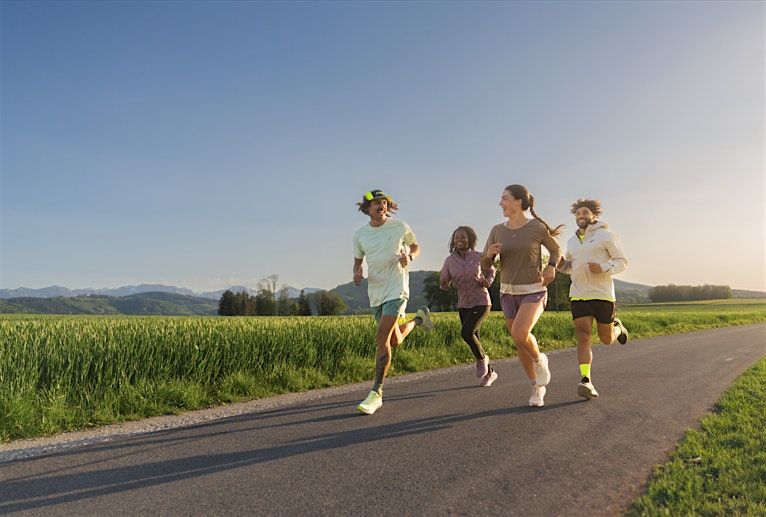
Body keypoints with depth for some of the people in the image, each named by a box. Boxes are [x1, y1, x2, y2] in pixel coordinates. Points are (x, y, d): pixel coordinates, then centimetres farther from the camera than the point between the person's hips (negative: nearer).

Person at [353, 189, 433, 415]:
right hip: (375, 292, 5)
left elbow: (416, 246, 12)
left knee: (382, 339, -17)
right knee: (395, 341, 16)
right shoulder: (360, 234, 3)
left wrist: (409, 257, -11)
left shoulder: (400, 226, -4)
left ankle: (376, 393, -7)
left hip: (396, 289, -4)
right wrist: (357, 273, -7)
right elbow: (358, 261, 16)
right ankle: (418, 319, 48)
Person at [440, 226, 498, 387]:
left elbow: (491, 272, 8)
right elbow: (444, 285, 2)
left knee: (466, 332, -23)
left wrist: (485, 282, -14)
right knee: (474, 340, 8)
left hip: (482, 303, -4)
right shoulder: (449, 261, -4)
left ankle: (481, 358, 5)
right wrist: (444, 283, -22)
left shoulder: (479, 257, -10)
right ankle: (490, 372, 29)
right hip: (463, 305, 4)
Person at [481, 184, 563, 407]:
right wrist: (489, 253, -21)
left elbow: (555, 249, 10)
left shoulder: (538, 227, -9)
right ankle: (537, 387, 29)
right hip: (508, 292, 4)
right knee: (520, 342, 9)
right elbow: (485, 265, 1)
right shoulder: (497, 230, 0)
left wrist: (551, 267, -9)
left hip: (533, 292, -4)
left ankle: (539, 360, 7)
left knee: (519, 335, -26)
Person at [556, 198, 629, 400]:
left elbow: (622, 261, 1)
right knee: (583, 336, -11)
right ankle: (586, 381, -16)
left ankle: (617, 327, 45)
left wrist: (603, 268, -19)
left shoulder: (606, 235, 0)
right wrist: (562, 265, 3)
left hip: (602, 294, -3)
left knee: (606, 339, 11)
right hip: (578, 295, 3)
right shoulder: (572, 241, 14)